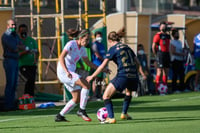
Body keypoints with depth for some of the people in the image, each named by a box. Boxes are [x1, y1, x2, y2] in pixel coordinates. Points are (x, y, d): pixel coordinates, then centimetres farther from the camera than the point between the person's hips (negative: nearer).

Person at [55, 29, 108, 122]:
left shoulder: (82, 49, 14)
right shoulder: (71, 44, -12)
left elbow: (88, 62, 27)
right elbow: (61, 57, -23)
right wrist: (66, 71, -36)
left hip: (70, 74, 9)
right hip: (63, 72, -9)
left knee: (77, 98, 6)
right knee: (86, 85, -22)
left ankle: (60, 116, 12)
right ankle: (82, 110, -16)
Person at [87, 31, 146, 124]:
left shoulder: (113, 49, 2)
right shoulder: (126, 47, 19)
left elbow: (103, 65, -2)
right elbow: (137, 62, 22)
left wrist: (92, 76, 4)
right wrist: (142, 74, 31)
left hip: (122, 75, -6)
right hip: (134, 76, 6)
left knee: (106, 96, 0)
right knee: (129, 92, 38)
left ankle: (111, 118, -15)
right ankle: (124, 114, 38)